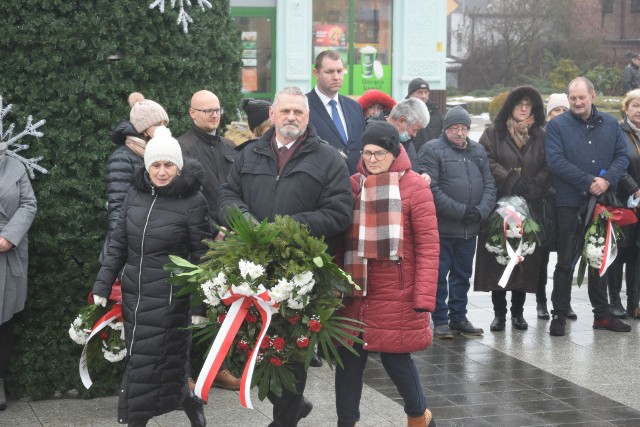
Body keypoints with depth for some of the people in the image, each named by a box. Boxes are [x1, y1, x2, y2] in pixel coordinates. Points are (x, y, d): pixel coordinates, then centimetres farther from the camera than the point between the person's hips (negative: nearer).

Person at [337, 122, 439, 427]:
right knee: (349, 358, 6)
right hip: (354, 291, 4)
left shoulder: (414, 186, -6)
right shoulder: (353, 184, 7)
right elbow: (341, 238, 11)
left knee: (395, 358, 5)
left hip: (396, 294, -4)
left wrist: (424, 297, -15)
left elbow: (427, 244, -9)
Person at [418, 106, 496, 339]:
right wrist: (460, 211, -17)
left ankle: (458, 317, 25)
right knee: (439, 275, 1)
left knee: (462, 274, 14)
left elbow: (489, 184, 10)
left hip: (470, 228, 6)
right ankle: (440, 320, 10)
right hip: (441, 226, -6)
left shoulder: (478, 151, 12)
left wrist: (481, 211, -8)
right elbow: (432, 189, -16)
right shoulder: (432, 150, -8)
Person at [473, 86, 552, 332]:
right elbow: (487, 162, -5)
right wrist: (511, 180, -15)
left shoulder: (541, 137, 13)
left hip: (530, 208, 2)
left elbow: (548, 168, 4)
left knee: (527, 258, 0)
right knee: (498, 258, -3)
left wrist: (534, 185, -13)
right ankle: (499, 313, 5)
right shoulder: (493, 134, 8)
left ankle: (518, 312, 12)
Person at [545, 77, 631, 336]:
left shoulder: (610, 125, 7)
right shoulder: (557, 126, -4)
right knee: (566, 262, 0)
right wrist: (588, 181, -19)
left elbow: (622, 156, 4)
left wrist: (607, 180, -15)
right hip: (570, 204, -4)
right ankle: (559, 315, 8)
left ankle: (602, 314, 22)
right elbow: (555, 160, -14)